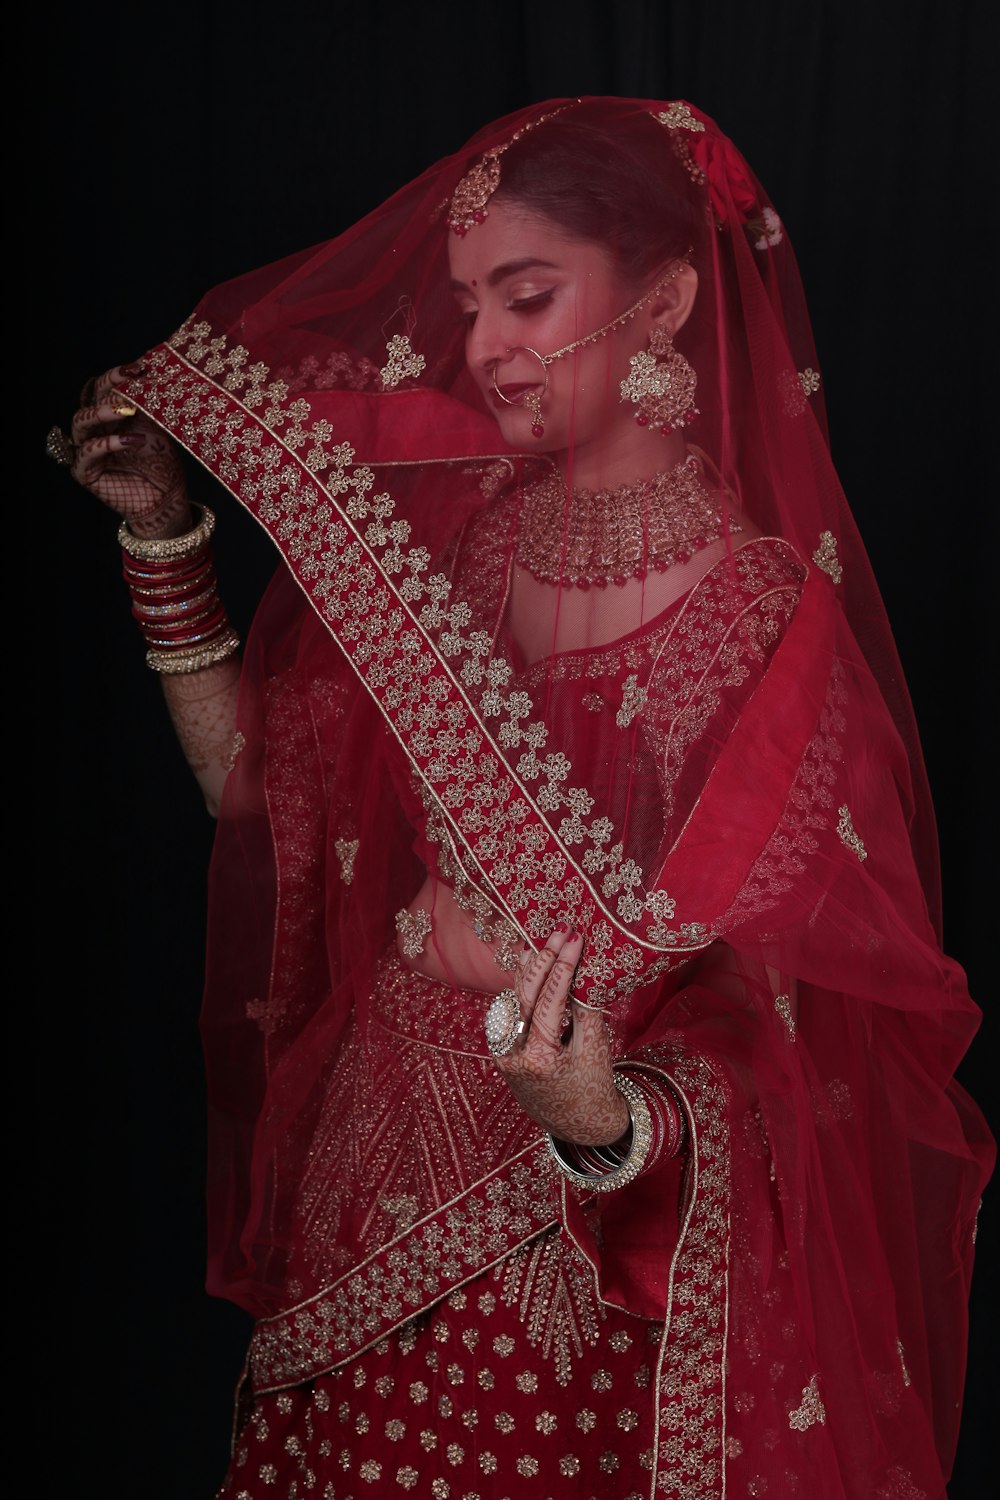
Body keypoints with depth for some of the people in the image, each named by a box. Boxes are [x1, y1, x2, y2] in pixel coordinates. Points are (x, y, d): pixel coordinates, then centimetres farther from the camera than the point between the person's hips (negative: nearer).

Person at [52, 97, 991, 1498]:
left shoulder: (766, 625, -19)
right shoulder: (451, 529, -2)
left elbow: (767, 1049, -18)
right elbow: (253, 777, 5)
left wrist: (609, 1130, -37)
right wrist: (162, 529, -1)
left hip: (576, 1271, -5)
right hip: (367, 1216, 5)